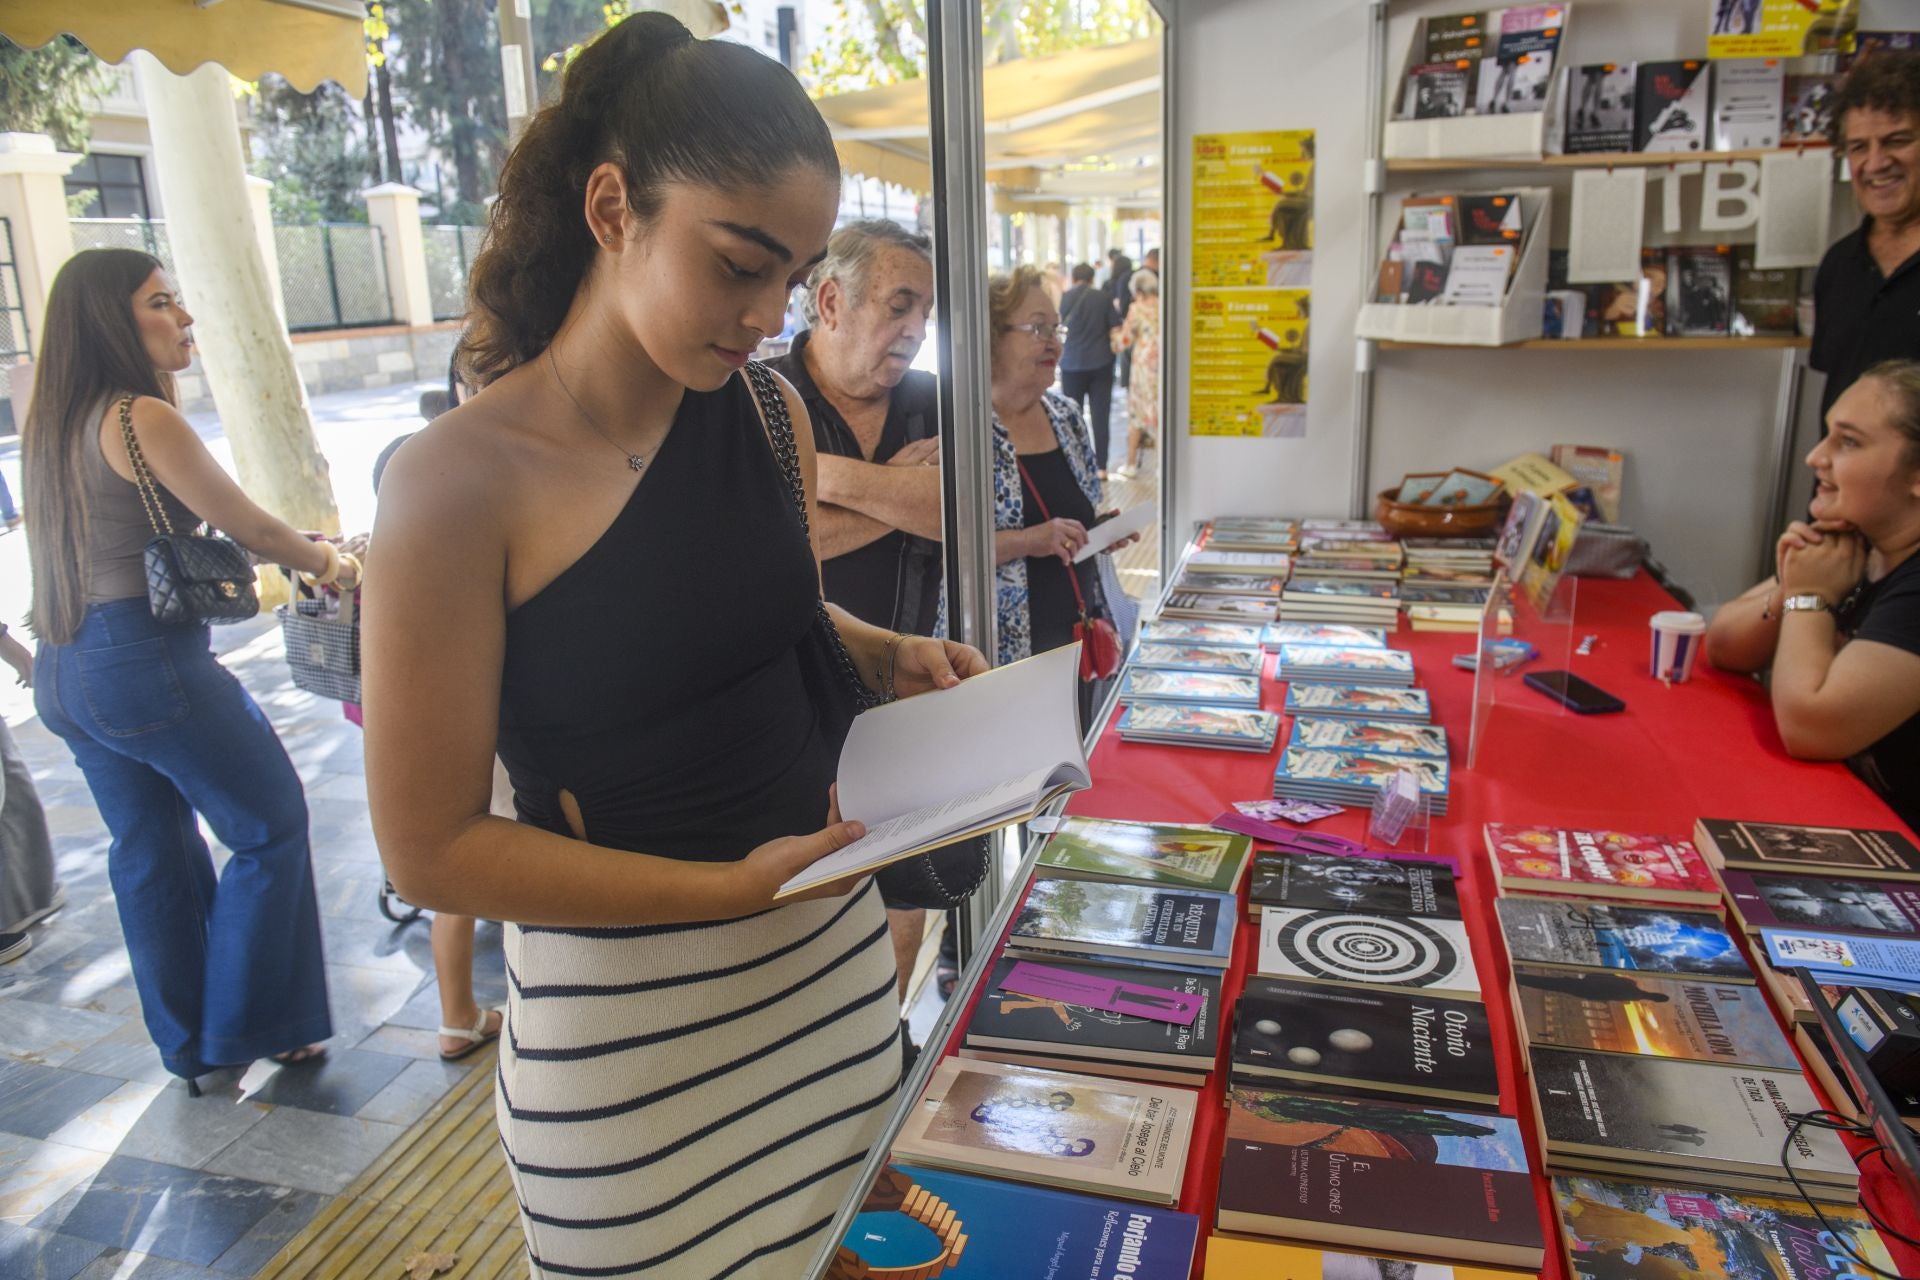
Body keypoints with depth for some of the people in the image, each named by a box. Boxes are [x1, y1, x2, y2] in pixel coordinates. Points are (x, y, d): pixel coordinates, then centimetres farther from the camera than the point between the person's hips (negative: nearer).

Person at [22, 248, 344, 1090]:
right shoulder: (143, 419, -15)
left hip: (63, 673, 9)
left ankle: (187, 1044, 29)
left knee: (147, 852, 17)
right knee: (271, 825, 5)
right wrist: (329, 563, 9)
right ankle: (248, 1028, 13)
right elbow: (249, 525, -9)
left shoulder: (53, 424, 12)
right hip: (148, 663, -9)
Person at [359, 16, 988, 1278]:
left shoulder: (770, 411, -1)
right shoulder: (461, 482, -19)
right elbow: (431, 847, -15)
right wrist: (733, 887, -20)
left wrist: (888, 654, -3)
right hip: (628, 1007, -5)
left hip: (832, 941, 5)